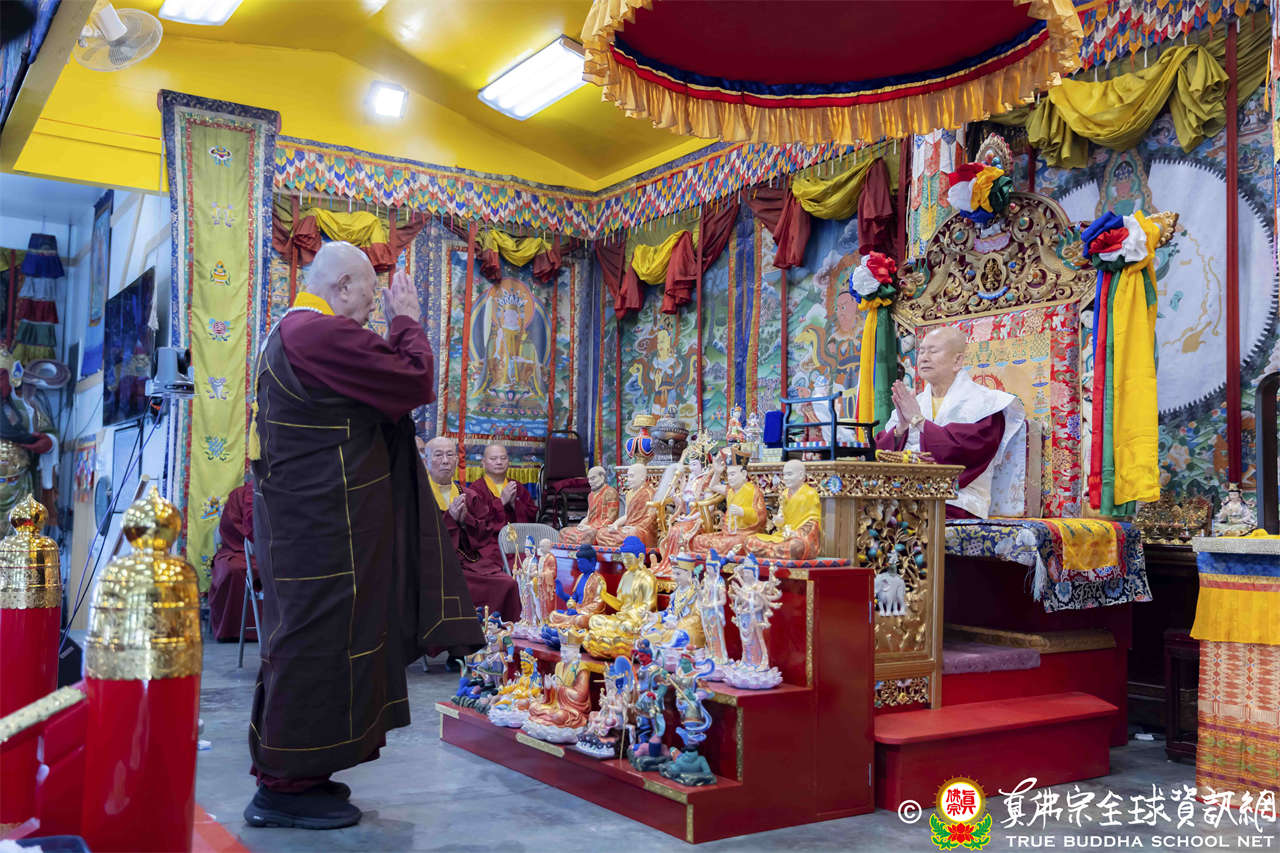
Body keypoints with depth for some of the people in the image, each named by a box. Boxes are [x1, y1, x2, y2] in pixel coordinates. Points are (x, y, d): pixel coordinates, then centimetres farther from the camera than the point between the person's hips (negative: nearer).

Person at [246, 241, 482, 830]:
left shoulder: (292, 331, 16)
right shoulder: (324, 334, -18)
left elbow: (381, 391, 18)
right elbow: (415, 384, -16)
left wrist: (397, 329, 11)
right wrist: (407, 322, -3)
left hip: (301, 512, 11)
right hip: (324, 521, -11)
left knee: (308, 639, 17)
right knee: (321, 639, -3)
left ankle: (289, 773, 28)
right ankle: (286, 786, 6)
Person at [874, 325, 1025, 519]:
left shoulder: (983, 402, 4)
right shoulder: (913, 404, 19)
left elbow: (965, 451, -13)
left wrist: (919, 421, -9)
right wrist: (899, 429, -8)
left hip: (953, 504, -4)